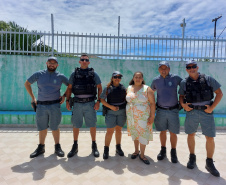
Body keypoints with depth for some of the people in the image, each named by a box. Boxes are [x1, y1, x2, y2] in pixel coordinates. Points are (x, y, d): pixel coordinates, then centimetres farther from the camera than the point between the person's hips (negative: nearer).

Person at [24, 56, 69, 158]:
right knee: (42, 128, 11)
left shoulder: (60, 76, 2)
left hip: (55, 105, -1)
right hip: (41, 105, 2)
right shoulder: (39, 74, 4)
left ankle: (57, 147, 19)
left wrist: (64, 95, 0)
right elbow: (27, 84, 14)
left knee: (54, 127, 5)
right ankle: (41, 148, 27)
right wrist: (33, 98, 8)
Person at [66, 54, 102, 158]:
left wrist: (98, 101, -5)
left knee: (92, 125, 4)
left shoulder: (93, 74, 5)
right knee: (75, 125, 9)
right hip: (77, 103, 2)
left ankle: (94, 146, 21)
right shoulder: (74, 73, 8)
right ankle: (75, 146, 25)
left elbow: (99, 88, 4)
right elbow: (69, 88, 10)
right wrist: (67, 101, 1)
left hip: (90, 103, -1)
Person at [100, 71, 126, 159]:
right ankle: (106, 150, 16)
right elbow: (102, 99, -6)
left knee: (119, 130, 15)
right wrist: (111, 107, -16)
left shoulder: (123, 88, 4)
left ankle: (118, 148, 31)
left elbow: (126, 98, 13)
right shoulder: (108, 88, -5)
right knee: (110, 131, -1)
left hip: (122, 112, 3)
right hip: (111, 112, -3)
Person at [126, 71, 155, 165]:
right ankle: (136, 151, 32)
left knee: (143, 134, 0)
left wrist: (152, 116, -12)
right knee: (134, 133, 14)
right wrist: (128, 115, 11)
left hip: (143, 117, -3)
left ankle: (142, 155, 16)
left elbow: (152, 103, -8)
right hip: (131, 116, 4)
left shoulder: (147, 89, -8)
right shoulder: (129, 88, 5)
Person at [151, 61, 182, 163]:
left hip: (173, 110, -1)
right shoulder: (156, 80, 2)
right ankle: (163, 150, 30)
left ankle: (173, 152, 26)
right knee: (162, 131, 12)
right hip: (161, 110, 2)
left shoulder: (175, 78, -5)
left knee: (173, 133, 6)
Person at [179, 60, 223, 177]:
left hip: (206, 112, -1)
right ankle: (192, 157, 29)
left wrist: (212, 107, -7)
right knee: (191, 135, 10)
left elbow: (219, 93, 2)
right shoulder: (184, 83, 3)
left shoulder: (208, 79, 0)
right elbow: (181, 96, 12)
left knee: (210, 138, 1)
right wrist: (183, 104, -8)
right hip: (191, 112, 1)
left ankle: (209, 163, 20)